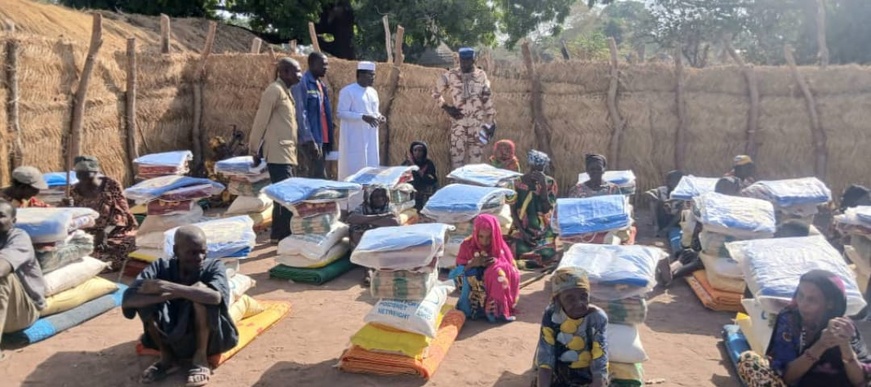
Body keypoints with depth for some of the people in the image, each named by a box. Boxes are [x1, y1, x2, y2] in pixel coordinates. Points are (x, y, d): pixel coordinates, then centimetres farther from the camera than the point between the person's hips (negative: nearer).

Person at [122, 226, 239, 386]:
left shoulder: (213, 266, -14)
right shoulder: (161, 267, -9)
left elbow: (216, 296, -37)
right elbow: (127, 300, -23)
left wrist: (169, 287, -36)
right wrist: (170, 294, -35)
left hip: (209, 338, -3)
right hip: (173, 338, 3)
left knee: (200, 288, -27)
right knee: (147, 297, -18)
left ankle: (201, 358, -13)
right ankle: (167, 357, -2)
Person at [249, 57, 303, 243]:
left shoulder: (286, 91, 18)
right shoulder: (275, 90, -11)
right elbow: (261, 121, -12)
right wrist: (255, 149, -8)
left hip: (286, 152, 9)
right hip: (278, 153, -9)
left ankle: (278, 234, 19)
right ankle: (283, 235, -5)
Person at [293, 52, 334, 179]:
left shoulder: (321, 84, 17)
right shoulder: (302, 84, -10)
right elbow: (301, 114, -15)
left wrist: (330, 137, 15)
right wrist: (309, 140, -20)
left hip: (323, 138, 8)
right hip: (312, 139, -8)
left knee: (315, 177, 12)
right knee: (319, 177, -10)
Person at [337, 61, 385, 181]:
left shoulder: (373, 92, 14)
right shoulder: (347, 91, -9)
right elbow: (341, 113, -15)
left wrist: (380, 116, 0)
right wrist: (363, 117, -24)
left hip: (370, 138, 7)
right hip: (354, 139, -7)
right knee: (353, 169, -5)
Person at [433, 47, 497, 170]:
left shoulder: (481, 76, 1)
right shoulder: (450, 76, -2)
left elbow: (487, 99, 5)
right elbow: (436, 93, 10)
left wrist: (490, 122, 4)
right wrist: (447, 108, -2)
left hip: (477, 122, 1)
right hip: (458, 121, -1)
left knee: (476, 156, 5)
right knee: (457, 153, -1)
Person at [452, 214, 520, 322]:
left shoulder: (500, 247, -2)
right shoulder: (467, 245, -5)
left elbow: (513, 272, -4)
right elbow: (456, 274, -6)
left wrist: (498, 263, -21)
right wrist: (471, 264, -22)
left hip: (496, 290, 1)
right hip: (474, 292, -1)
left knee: (499, 271, -26)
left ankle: (497, 308, -16)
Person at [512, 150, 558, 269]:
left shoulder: (550, 183, 1)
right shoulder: (519, 182, -1)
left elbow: (547, 209, -10)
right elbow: (513, 210, 0)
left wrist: (543, 185, -17)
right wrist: (522, 232, -10)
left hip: (544, 231, 1)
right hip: (523, 230, -1)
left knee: (548, 255, -23)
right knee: (522, 253, -26)